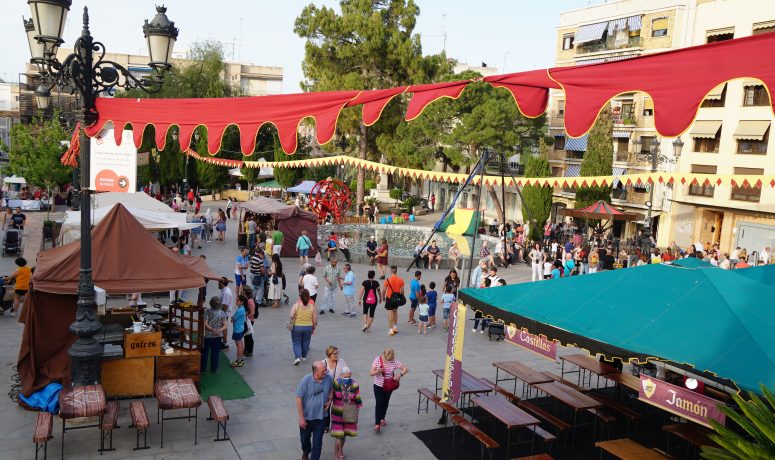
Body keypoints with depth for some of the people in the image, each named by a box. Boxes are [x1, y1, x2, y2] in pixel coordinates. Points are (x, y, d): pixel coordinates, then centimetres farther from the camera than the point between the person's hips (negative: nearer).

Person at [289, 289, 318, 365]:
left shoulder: (296, 305, -14)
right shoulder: (312, 306, -6)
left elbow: (291, 316, -19)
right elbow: (315, 319, -2)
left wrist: (290, 324, -1)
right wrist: (313, 328, 12)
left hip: (297, 327, -3)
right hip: (308, 327, 3)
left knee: (296, 343, 8)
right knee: (305, 343, 19)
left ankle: (297, 357, -8)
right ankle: (304, 356, 32)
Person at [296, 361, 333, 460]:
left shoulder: (328, 378, -13)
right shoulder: (306, 380, -23)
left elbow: (331, 389, 10)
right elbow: (299, 398, -17)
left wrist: (330, 400, -7)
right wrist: (301, 418, -15)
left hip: (321, 416, 1)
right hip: (306, 416, -1)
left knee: (317, 442, 3)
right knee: (304, 438, 23)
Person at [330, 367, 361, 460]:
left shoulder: (355, 385, -12)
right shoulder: (335, 383, -17)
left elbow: (357, 400, -2)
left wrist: (357, 413, 1)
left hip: (349, 414, 2)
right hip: (337, 414, -2)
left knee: (344, 434, 19)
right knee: (338, 436, -4)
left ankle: (341, 450, 45)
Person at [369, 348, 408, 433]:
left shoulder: (394, 362, -14)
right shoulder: (377, 360, -17)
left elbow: (406, 369, -11)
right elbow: (371, 373, -18)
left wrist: (400, 375, -27)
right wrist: (378, 371, -38)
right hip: (378, 386, -2)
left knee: (385, 403, 17)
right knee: (379, 403, -9)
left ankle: (382, 418, 41)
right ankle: (377, 423, -2)